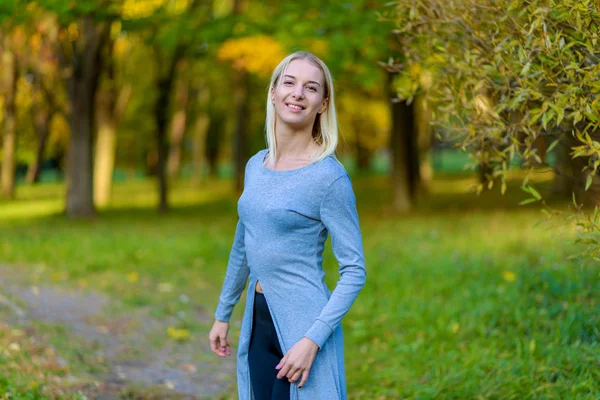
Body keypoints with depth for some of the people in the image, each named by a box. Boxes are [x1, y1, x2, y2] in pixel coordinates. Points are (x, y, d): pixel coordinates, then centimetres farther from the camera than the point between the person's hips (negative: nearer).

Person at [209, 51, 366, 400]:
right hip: (258, 320, 6)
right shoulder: (256, 166, 7)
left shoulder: (329, 177, -12)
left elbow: (354, 272, -13)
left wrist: (313, 339, -20)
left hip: (302, 322, -6)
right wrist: (223, 315, 24)